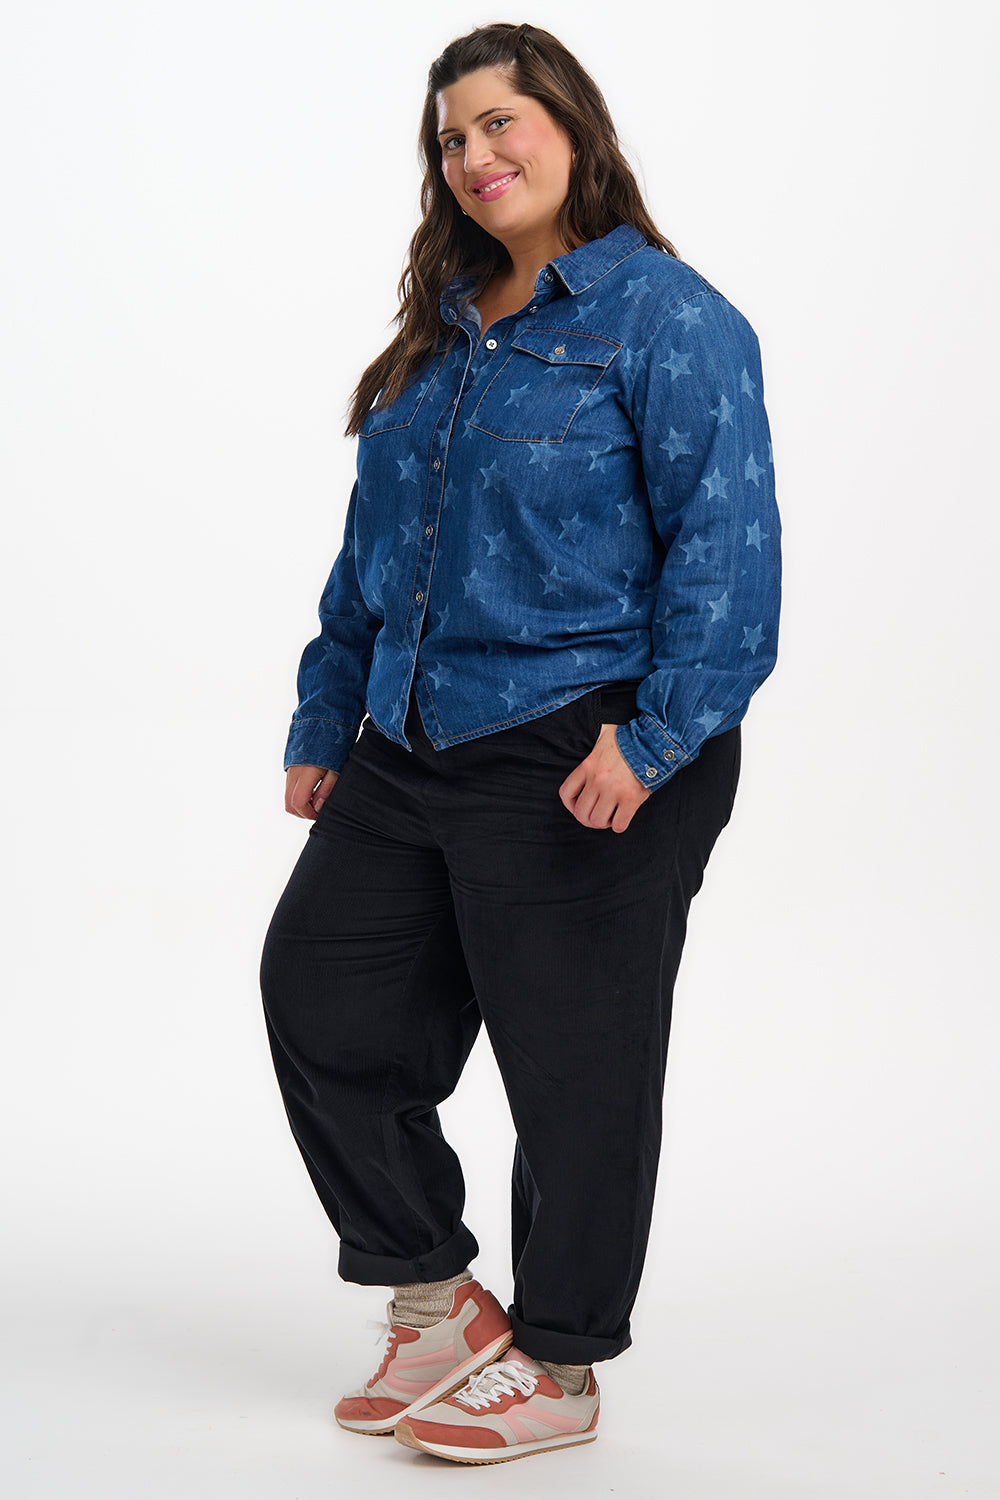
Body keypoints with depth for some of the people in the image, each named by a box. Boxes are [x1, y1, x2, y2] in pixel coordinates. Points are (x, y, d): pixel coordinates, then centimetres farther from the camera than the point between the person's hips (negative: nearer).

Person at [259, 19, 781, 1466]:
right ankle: (436, 1304, 28)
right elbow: (371, 548, 20)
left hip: (582, 761, -8)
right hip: (409, 752, 8)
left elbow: (725, 547, -15)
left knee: (576, 1065, 3)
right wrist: (324, 721, 17)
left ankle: (558, 1369, 21)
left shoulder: (668, 317, -8)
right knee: (321, 997, 10)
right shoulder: (442, 332, 15)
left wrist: (656, 738, -23)